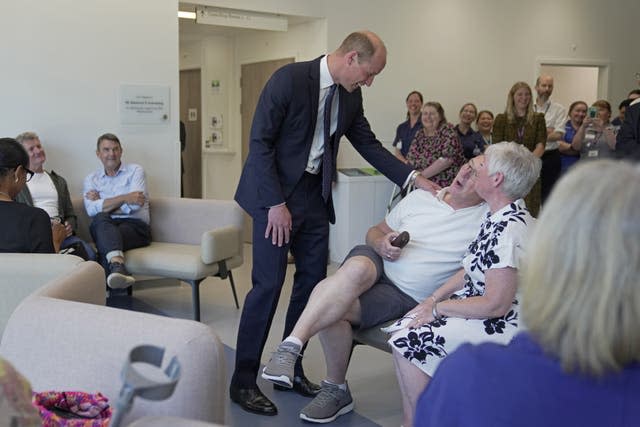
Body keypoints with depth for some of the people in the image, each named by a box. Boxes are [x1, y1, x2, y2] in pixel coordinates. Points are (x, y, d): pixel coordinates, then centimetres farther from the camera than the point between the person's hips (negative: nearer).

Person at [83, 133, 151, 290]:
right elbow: (92, 210, -3)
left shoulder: (135, 171, 12)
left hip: (135, 226, -1)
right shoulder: (91, 179, 18)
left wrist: (103, 204, 2)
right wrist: (124, 198, -9)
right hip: (105, 227, 1)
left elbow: (134, 205, -5)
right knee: (100, 218, -35)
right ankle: (118, 266, -61)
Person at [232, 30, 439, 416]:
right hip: (275, 194, -7)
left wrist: (414, 178, -1)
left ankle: (290, 368, 23)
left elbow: (369, 145, 11)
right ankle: (243, 382, 5)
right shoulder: (289, 79, -17)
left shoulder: (351, 97, 4)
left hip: (315, 195, 7)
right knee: (268, 284, -7)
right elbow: (260, 142, -18)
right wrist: (276, 204, -19)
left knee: (313, 281, 9)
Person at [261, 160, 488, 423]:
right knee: (357, 268, -36)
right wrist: (380, 243, -5)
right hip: (377, 263, 3)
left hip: (407, 296, -3)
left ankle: (336, 389, -14)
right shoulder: (419, 197, 12)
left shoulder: (485, 219, 1)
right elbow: (376, 231, 20)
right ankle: (290, 346, -32)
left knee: (337, 309, -29)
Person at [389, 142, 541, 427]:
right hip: (479, 307, 10)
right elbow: (473, 270, 14)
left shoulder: (508, 229, -26)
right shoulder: (499, 215, 5)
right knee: (404, 327, 2)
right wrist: (433, 299, 4)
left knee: (407, 343, -16)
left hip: (498, 326, -10)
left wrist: (438, 309, -15)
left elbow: (496, 305, -26)